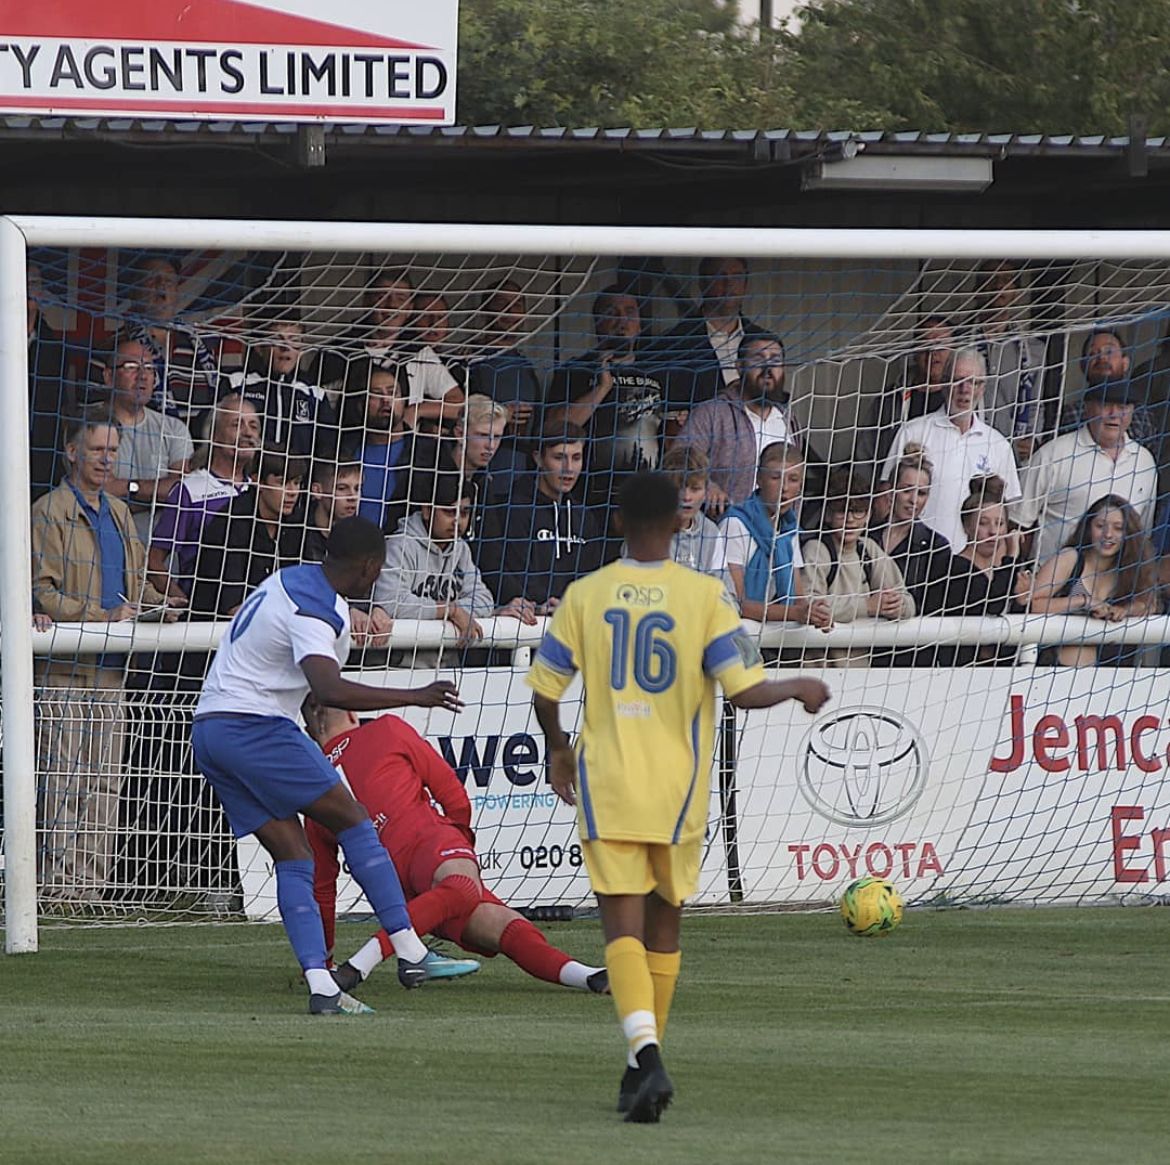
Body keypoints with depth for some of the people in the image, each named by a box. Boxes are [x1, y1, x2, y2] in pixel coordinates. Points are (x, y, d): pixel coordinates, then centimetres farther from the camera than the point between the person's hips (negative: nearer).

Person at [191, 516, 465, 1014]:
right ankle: (409, 951, -5)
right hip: (254, 725, -9)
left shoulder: (294, 579, 14)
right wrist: (415, 697, -31)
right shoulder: (314, 611, -17)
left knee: (293, 856, 3)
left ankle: (319, 984, -8)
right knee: (352, 821, -1)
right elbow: (330, 691, -33)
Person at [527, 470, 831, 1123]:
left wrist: (558, 748, 24)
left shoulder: (585, 596, -1)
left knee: (623, 927, -5)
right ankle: (645, 1062, 22)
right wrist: (801, 690, 10)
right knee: (664, 926, 16)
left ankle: (646, 1052, -27)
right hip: (678, 788, 1)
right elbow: (746, 691, -10)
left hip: (606, 785, 0)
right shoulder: (706, 596, -5)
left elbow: (545, 688, 5)